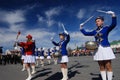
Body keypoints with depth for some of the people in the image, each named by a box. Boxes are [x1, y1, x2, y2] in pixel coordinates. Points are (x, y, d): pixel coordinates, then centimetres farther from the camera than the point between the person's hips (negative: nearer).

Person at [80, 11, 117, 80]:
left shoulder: (106, 28, 1)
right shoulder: (95, 31, 14)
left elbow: (114, 24, -17)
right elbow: (86, 33, 22)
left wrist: (113, 15, -30)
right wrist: (81, 28, 15)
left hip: (105, 48, -5)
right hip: (98, 50, 5)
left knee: (108, 66, -2)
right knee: (101, 67, 8)